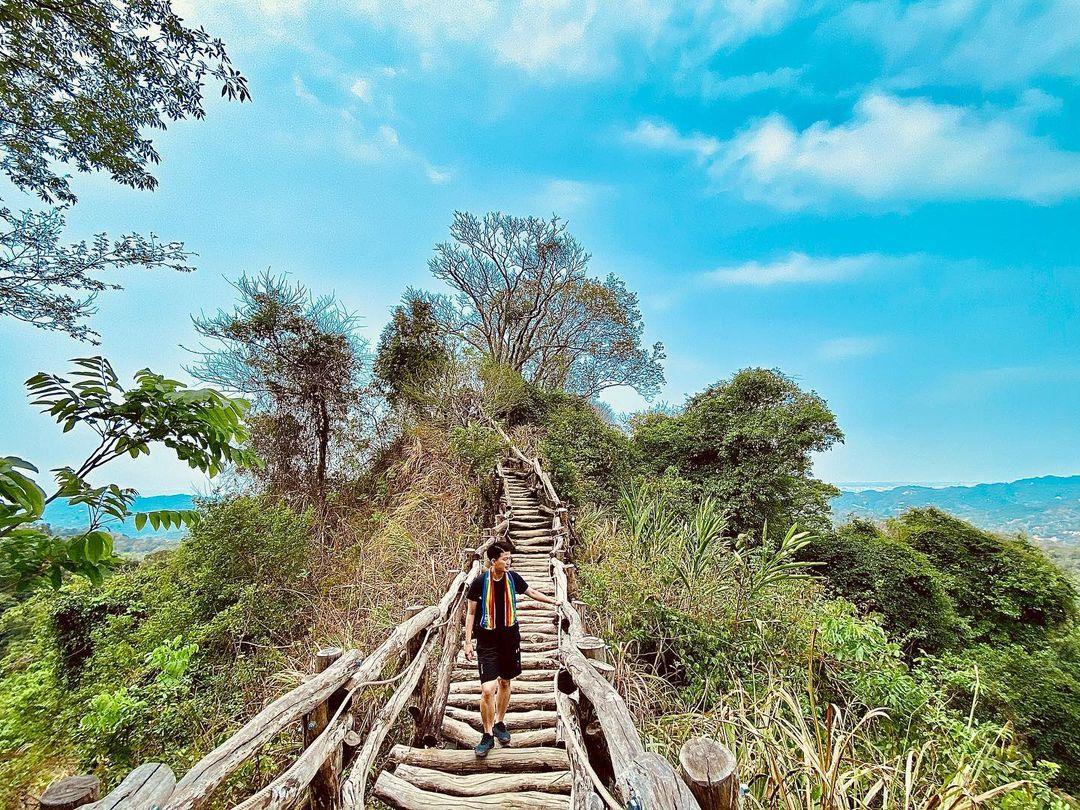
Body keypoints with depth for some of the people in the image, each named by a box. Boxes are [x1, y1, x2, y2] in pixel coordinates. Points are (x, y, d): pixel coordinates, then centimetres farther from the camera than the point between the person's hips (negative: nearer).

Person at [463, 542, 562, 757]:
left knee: (505, 683, 17)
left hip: (510, 638, 4)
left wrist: (552, 600, 11)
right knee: (487, 690, -8)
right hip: (487, 642, -3)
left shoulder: (513, 578, -6)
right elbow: (471, 613, -3)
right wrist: (468, 642, -4)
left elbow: (531, 592, 14)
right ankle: (488, 735, 14)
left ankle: (500, 723, 40)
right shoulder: (480, 582, -15)